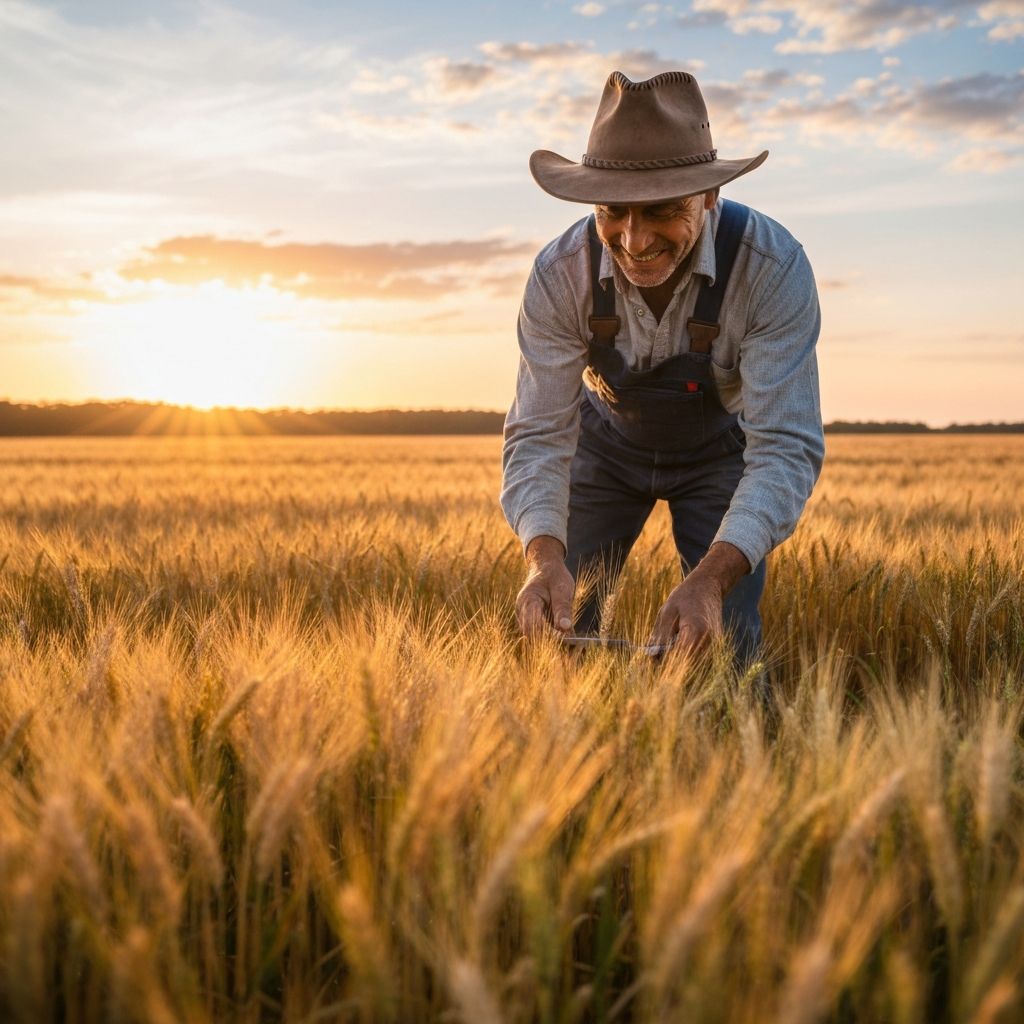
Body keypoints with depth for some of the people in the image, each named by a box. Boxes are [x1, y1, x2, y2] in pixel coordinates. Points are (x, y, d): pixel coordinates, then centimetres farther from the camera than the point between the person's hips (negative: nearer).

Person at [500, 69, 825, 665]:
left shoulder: (775, 268, -36)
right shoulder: (559, 275, -29)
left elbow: (786, 448, -37)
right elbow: (538, 436, -28)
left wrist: (710, 578, -54)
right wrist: (545, 557, -49)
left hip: (723, 449, -1)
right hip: (608, 440, 2)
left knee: (724, 636, -14)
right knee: (556, 625, -5)